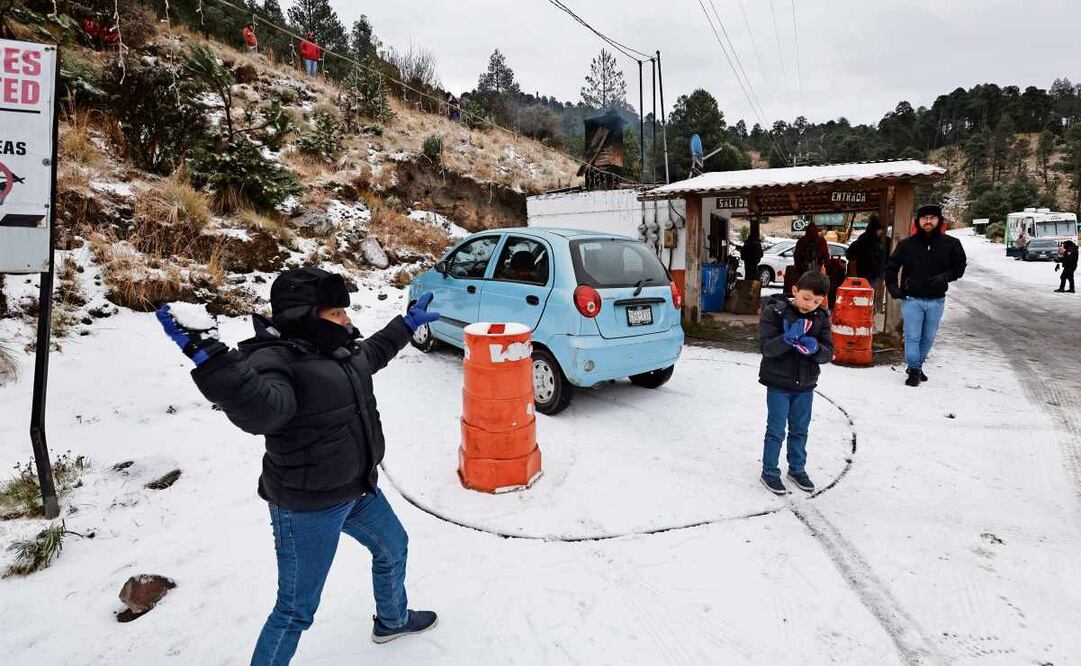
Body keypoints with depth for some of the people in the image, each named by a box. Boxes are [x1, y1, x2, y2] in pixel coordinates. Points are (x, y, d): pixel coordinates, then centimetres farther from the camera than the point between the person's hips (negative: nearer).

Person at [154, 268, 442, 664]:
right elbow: (260, 408, -46)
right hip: (307, 507, -10)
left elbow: (371, 353, 26)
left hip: (358, 490, 10)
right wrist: (208, 354, -56)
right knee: (296, 610, 1)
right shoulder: (274, 360, -24)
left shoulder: (335, 350, 3)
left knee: (392, 548, 29)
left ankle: (392, 621, 56)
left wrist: (408, 323, 33)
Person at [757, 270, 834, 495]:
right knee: (776, 430, 4)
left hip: (805, 385, 4)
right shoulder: (774, 312, -13)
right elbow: (765, 347, -20)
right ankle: (769, 472, 18)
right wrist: (787, 339, -37)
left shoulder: (821, 318, 0)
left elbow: (828, 354, -4)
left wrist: (815, 348, -26)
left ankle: (797, 468, 35)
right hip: (778, 383, -4)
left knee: (800, 430, 18)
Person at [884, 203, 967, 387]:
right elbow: (891, 266, 7)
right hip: (912, 299, -2)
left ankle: (917, 365, 28)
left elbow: (960, 265, 6)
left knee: (928, 338, 13)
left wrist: (944, 277, -13)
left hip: (936, 300, 2)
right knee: (912, 337, -2)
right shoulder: (907, 244, -2)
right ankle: (914, 370, 6)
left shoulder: (951, 244, -1)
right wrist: (892, 286, -3)